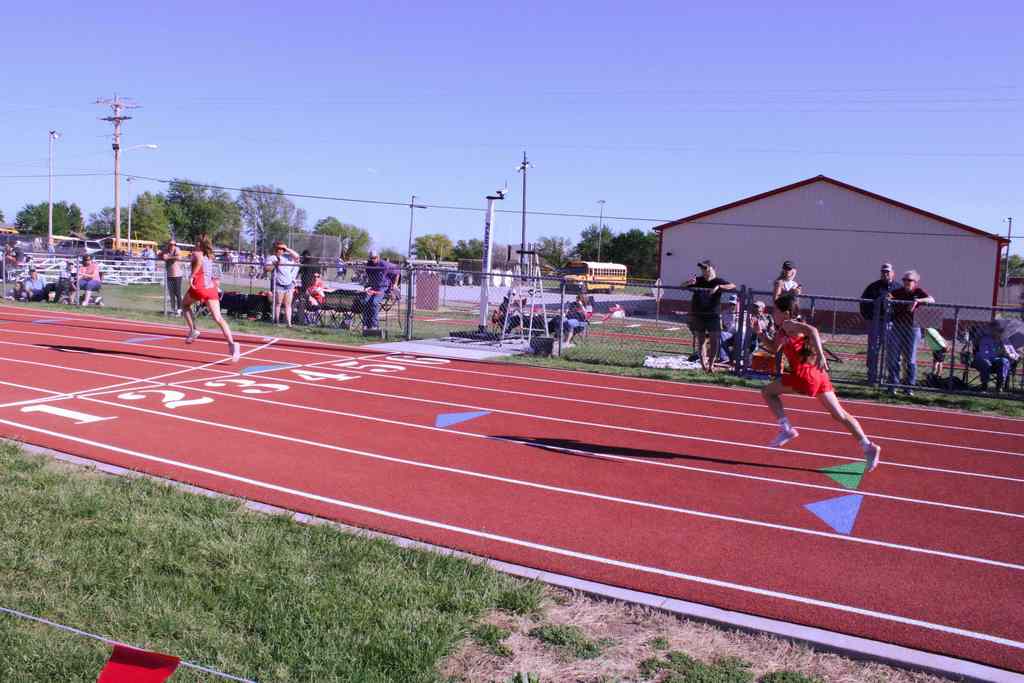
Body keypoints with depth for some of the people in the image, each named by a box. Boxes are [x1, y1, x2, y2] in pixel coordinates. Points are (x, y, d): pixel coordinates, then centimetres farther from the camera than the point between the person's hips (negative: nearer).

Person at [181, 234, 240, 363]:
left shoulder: (196, 253, 3)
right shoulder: (210, 256, 21)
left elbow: (199, 261, -21)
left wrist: (192, 276, -17)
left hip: (199, 287, -4)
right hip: (211, 288, 4)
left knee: (185, 305, 27)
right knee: (218, 318, -7)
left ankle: (193, 330, 10)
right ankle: (232, 343, -26)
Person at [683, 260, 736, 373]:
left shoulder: (718, 281, -1)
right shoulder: (698, 280, 7)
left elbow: (733, 286, -15)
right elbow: (682, 286, 8)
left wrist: (718, 287, -30)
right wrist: (689, 283, -15)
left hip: (713, 315, -2)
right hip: (698, 315, 2)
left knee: (714, 340, -7)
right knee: (700, 340, 4)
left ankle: (711, 364, 3)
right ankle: (703, 364, 11)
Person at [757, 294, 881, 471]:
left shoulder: (787, 325, -5)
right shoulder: (784, 330, 21)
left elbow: (812, 330, -23)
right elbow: (774, 348, 33)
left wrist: (820, 355, -31)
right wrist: (760, 333, 22)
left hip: (805, 374, -9)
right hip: (818, 374, 9)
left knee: (768, 392, 6)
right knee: (839, 414, 11)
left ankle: (786, 430, 1)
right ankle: (868, 446, 8)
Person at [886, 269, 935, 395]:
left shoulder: (918, 292, -1)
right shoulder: (898, 292, 6)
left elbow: (931, 300, -15)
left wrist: (918, 300, -33)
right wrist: (888, 298, -22)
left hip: (912, 329, -2)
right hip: (896, 328, 2)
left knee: (910, 360, 0)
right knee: (893, 358, 2)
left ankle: (909, 387, 6)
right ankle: (893, 385, 9)